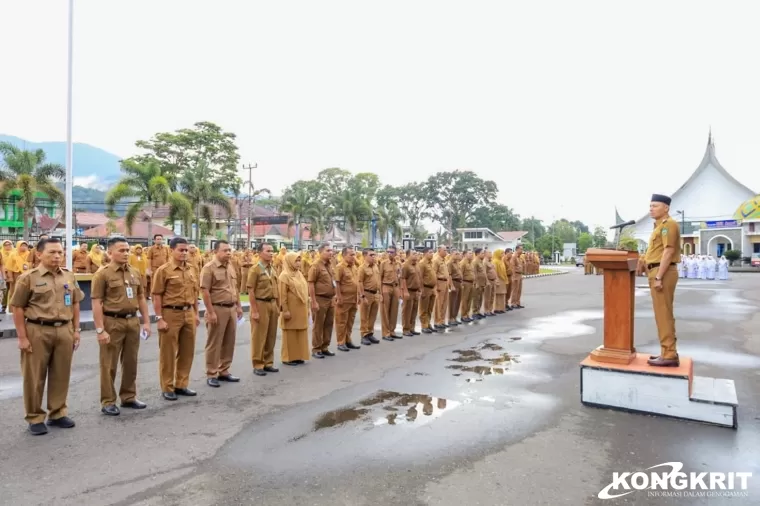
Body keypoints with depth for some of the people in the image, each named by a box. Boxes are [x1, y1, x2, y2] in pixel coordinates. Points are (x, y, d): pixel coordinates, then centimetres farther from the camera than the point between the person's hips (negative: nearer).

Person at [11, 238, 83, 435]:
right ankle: (35, 418, 18)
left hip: (64, 331, 4)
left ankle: (58, 414, 24)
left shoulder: (69, 277, 8)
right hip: (37, 331, -4)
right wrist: (22, 337, -8)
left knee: (61, 375, 10)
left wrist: (76, 330, 10)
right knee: (35, 377, 5)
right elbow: (18, 308, -5)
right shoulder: (28, 278, -6)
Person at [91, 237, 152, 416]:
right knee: (109, 365, 4)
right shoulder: (102, 274, -8)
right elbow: (96, 304, -12)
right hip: (112, 322, -5)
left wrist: (146, 321, 10)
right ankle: (108, 402, 15)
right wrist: (100, 330, -16)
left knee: (131, 363, 14)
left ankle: (129, 397, 27)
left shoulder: (135, 273, 9)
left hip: (133, 321, 6)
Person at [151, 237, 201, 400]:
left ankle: (181, 385, 25)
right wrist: (159, 318, -14)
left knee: (187, 351, 12)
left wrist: (196, 313, 14)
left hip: (188, 314, 6)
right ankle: (167, 388, 16)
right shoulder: (163, 270, -8)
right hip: (171, 314, -6)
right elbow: (157, 296, -10)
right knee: (168, 353, 4)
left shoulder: (191, 270, 10)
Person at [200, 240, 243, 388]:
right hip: (217, 309, -7)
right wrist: (211, 312, -18)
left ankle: (224, 371, 25)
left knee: (229, 342, 13)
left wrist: (238, 306, 13)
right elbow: (205, 291, -15)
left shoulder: (231, 267, 11)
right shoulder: (209, 268, -11)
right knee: (214, 343, 2)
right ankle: (211, 375, 13)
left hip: (231, 309, 7)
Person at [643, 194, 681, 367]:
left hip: (662, 273, -10)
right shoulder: (660, 225, 21)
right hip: (658, 272, 10)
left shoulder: (668, 223, -10)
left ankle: (669, 355, -5)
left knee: (663, 314, -8)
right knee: (664, 314, 12)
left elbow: (668, 251, -19)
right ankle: (668, 353, 19)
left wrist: (659, 277, -22)